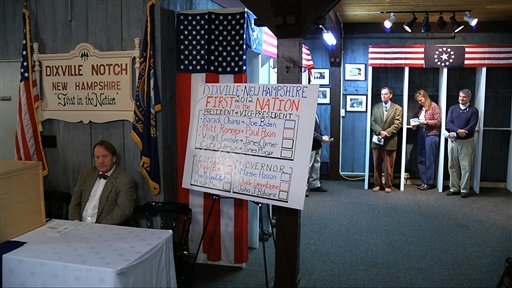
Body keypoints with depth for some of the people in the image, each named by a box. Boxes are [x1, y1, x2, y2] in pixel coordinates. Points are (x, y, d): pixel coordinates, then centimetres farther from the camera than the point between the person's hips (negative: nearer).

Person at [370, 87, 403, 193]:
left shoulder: (397, 108, 2)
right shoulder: (376, 107, 12)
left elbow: (397, 125, -6)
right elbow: (372, 122, 4)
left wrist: (386, 133, -16)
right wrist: (380, 131, -14)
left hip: (390, 141, -3)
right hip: (377, 140, 3)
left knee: (389, 166, 3)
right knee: (376, 165, 7)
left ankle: (388, 185, 13)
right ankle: (377, 184, 17)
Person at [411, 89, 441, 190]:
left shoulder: (434, 106, -5)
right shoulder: (421, 108, 13)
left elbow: (438, 121, -8)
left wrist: (426, 122, -17)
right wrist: (415, 125, 0)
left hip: (431, 135, -6)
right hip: (421, 134, 6)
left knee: (429, 160, -1)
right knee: (421, 160, 7)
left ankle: (429, 183, 9)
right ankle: (424, 182, 15)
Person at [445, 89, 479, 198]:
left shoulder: (473, 110, 3)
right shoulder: (453, 108, 12)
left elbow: (472, 126, -9)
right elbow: (448, 123, 0)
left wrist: (455, 134, -16)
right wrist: (458, 130, -19)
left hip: (467, 141, -3)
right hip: (453, 141, 3)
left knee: (466, 167, -1)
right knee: (452, 166, 5)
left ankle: (464, 189, 6)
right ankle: (454, 188, 14)